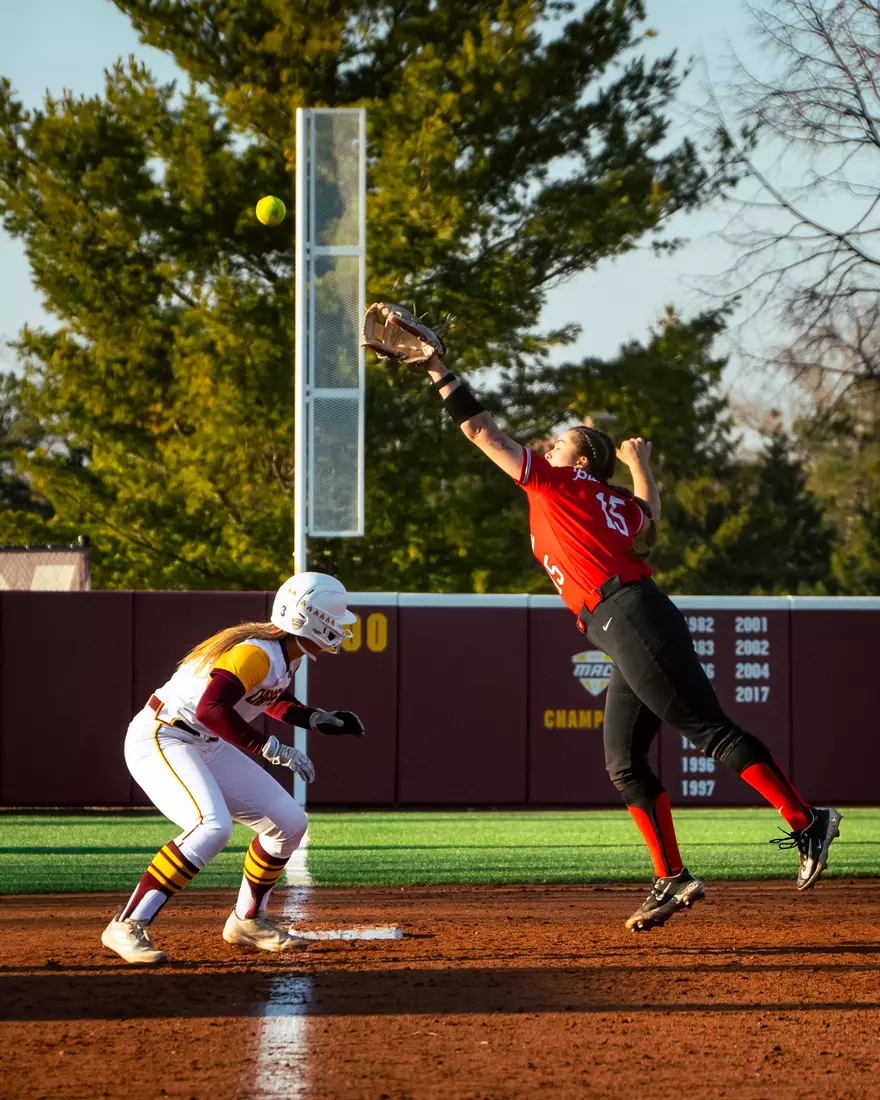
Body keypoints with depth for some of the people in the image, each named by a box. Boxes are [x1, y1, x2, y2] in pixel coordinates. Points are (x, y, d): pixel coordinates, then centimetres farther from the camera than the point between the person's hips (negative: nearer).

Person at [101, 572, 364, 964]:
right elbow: (211, 708, -39)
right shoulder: (257, 653, -26)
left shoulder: (287, 655, 5)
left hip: (207, 748, 10)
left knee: (289, 823, 8)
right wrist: (273, 749, -39)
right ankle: (127, 926, -29)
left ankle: (248, 920, 26)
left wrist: (319, 719, 10)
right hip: (159, 739, -10)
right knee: (213, 828, -32)